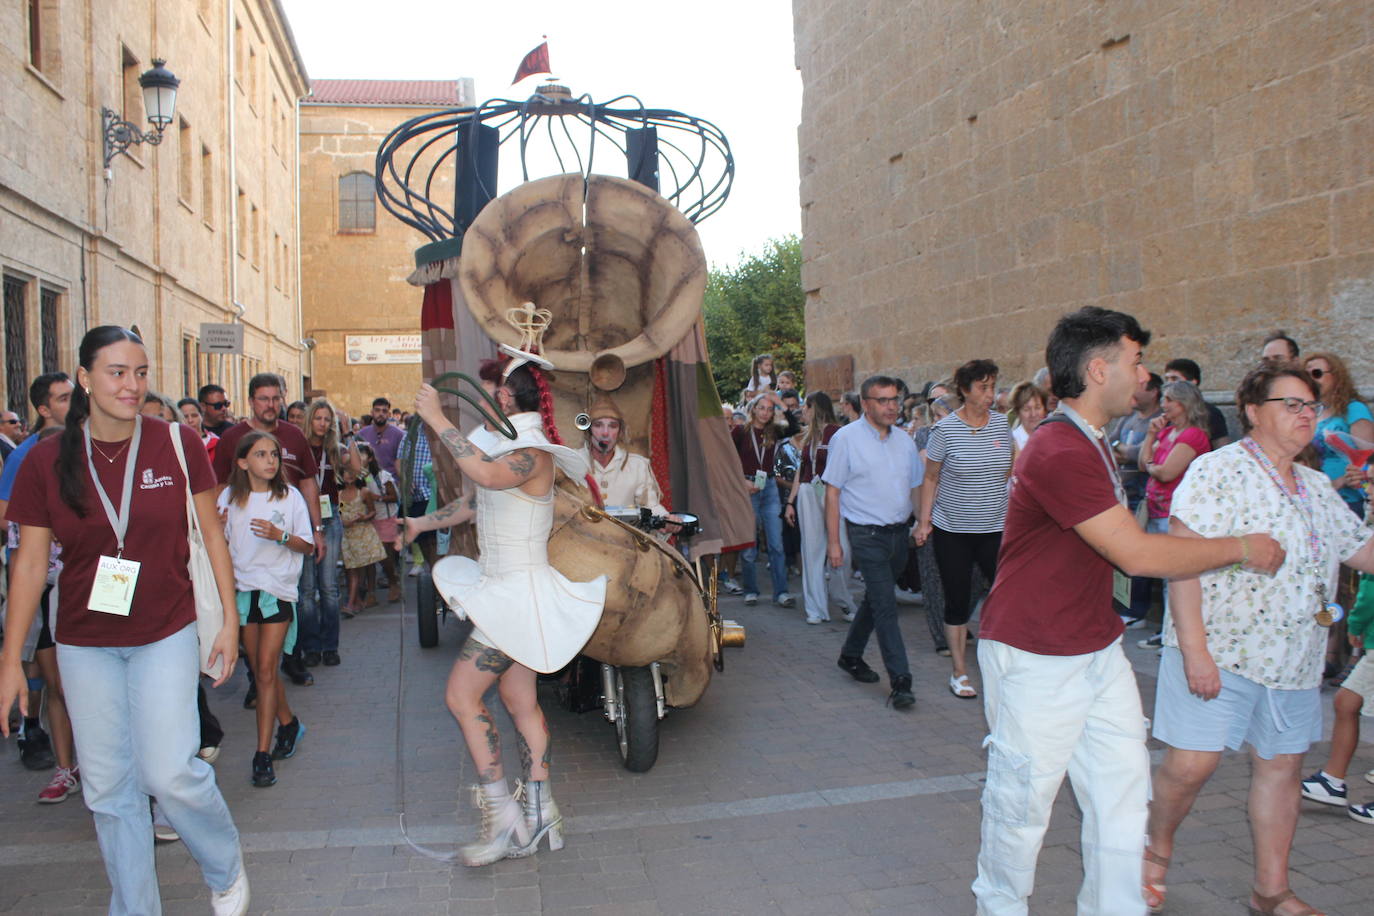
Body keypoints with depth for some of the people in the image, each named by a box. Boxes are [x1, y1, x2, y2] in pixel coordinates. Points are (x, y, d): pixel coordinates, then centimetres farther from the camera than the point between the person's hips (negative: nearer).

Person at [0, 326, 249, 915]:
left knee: (168, 773, -8)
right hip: (85, 645, 2)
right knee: (108, 789, 8)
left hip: (166, 634, -2)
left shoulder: (177, 443, -7)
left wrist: (230, 620, 0)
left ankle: (227, 868, 21)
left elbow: (211, 534, 1)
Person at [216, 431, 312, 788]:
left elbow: (307, 545, 0)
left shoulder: (290, 496, -2)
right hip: (242, 588, 3)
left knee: (266, 669, -8)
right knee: (261, 668, 11)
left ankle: (263, 755, -5)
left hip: (278, 589, -3)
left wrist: (281, 536, -19)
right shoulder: (229, 497, 2)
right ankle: (288, 723, 34)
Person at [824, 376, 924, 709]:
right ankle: (900, 681, -8)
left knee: (875, 598, 17)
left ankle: (850, 655, 34)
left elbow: (915, 487, 18)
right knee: (885, 606, -10)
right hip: (867, 534, -6)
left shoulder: (904, 441, 10)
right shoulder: (846, 439, -6)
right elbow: (832, 492, -6)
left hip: (900, 532, 6)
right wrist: (833, 541, -10)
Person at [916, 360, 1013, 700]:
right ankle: (959, 673, 18)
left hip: (995, 528, 3)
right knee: (958, 602, 6)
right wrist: (924, 522, -4)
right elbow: (930, 478, 0)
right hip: (952, 530, -2)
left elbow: (1008, 472, 14)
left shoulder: (1001, 423, 3)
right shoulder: (945, 429, -7)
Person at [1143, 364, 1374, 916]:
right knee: (1190, 765, -6)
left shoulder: (1315, 488, 13)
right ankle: (1157, 849, 22)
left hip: (1293, 659, 7)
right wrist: (1194, 648, -23)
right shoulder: (1220, 471, -11)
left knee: (1281, 766, 12)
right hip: (1219, 651, -7)